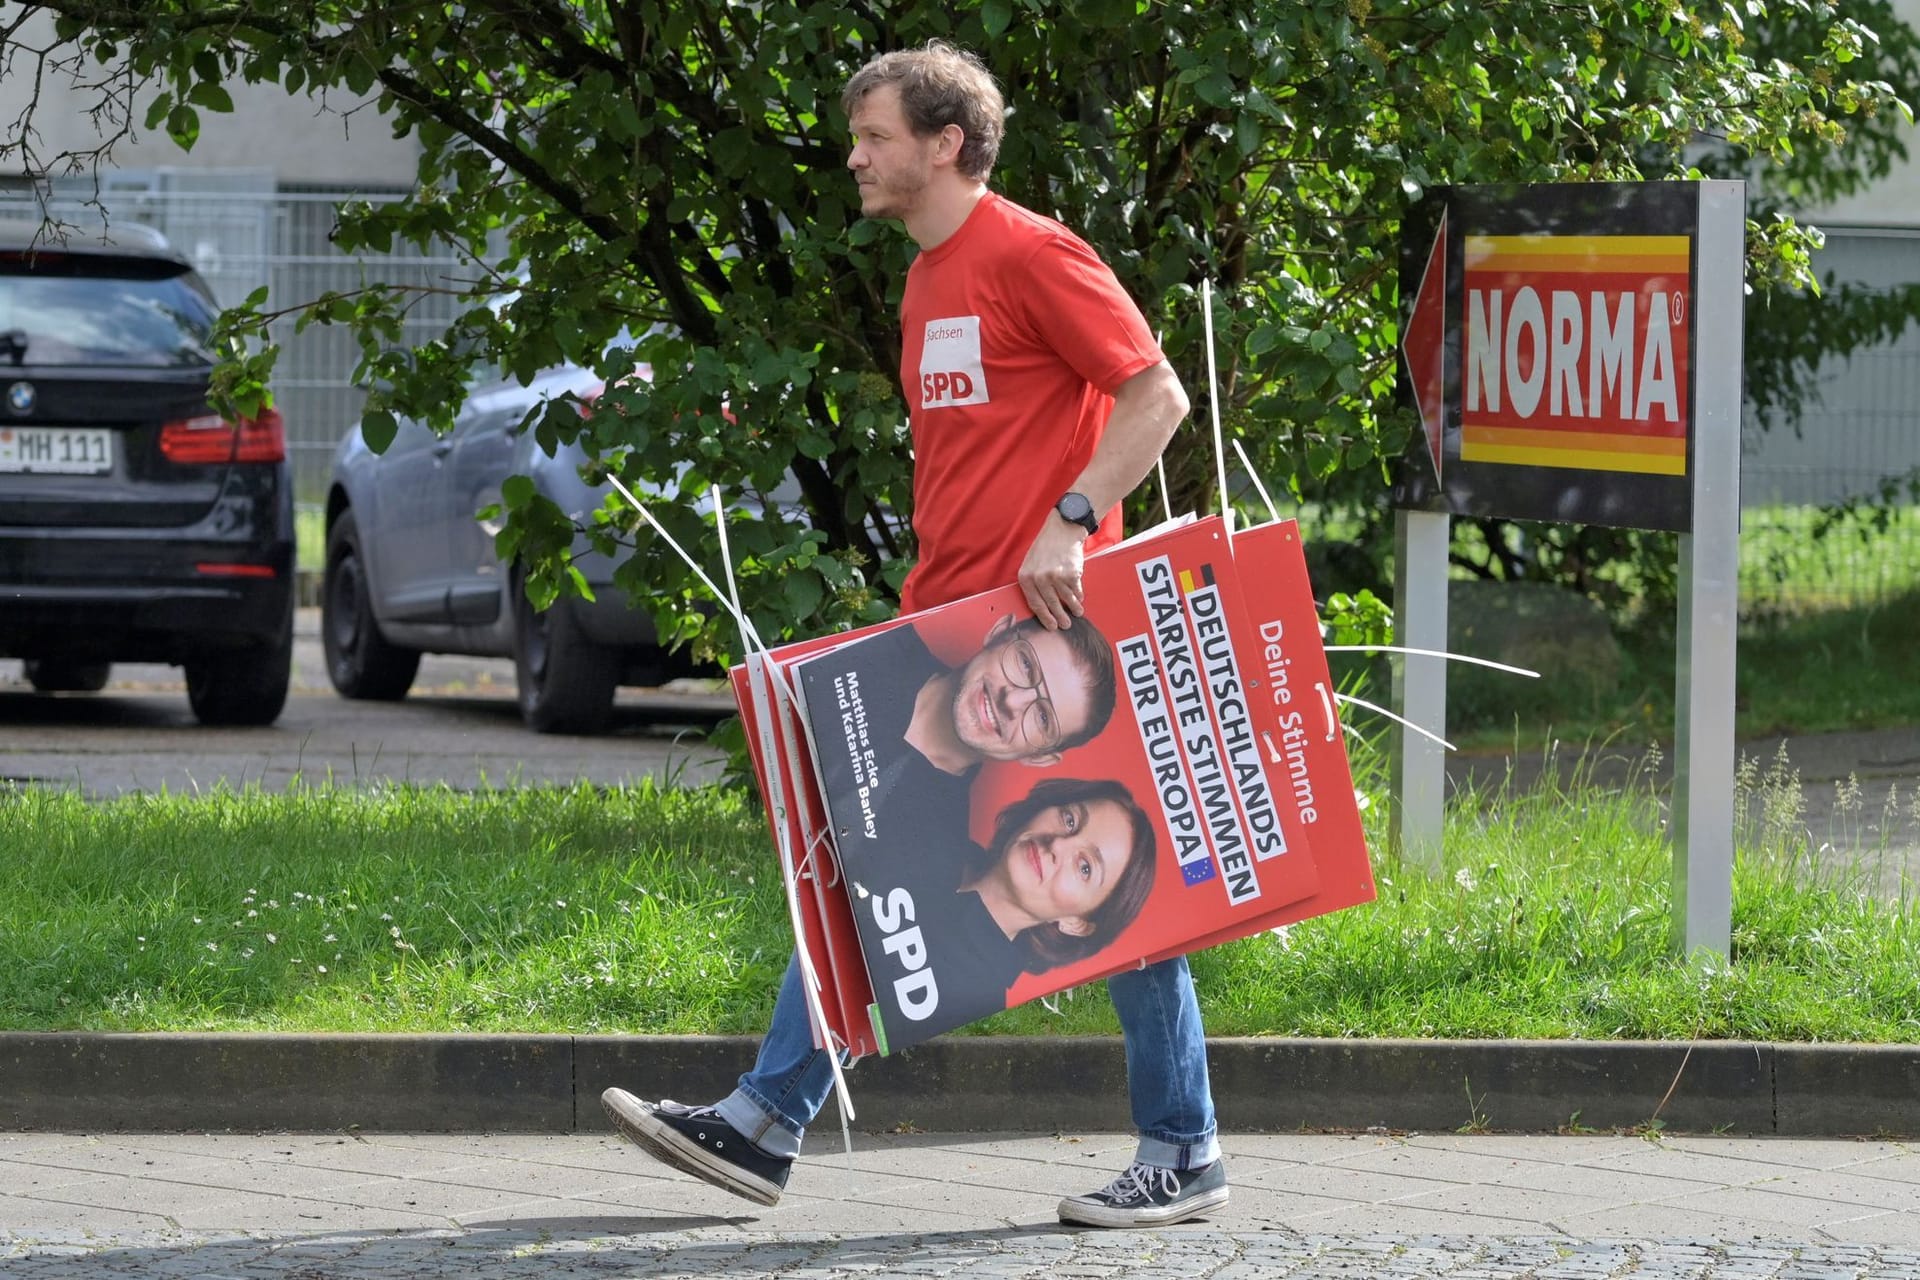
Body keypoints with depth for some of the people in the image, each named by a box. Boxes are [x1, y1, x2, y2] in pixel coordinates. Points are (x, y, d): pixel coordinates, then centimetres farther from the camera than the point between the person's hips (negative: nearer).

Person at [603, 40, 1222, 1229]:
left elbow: (1157, 397, -14)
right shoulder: (927, 285, 17)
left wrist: (1071, 523, -23)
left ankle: (1183, 1154, 4)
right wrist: (928, 602, 19)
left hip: (1049, 631, -9)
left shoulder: (1032, 257, -10)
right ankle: (765, 1123, 7)